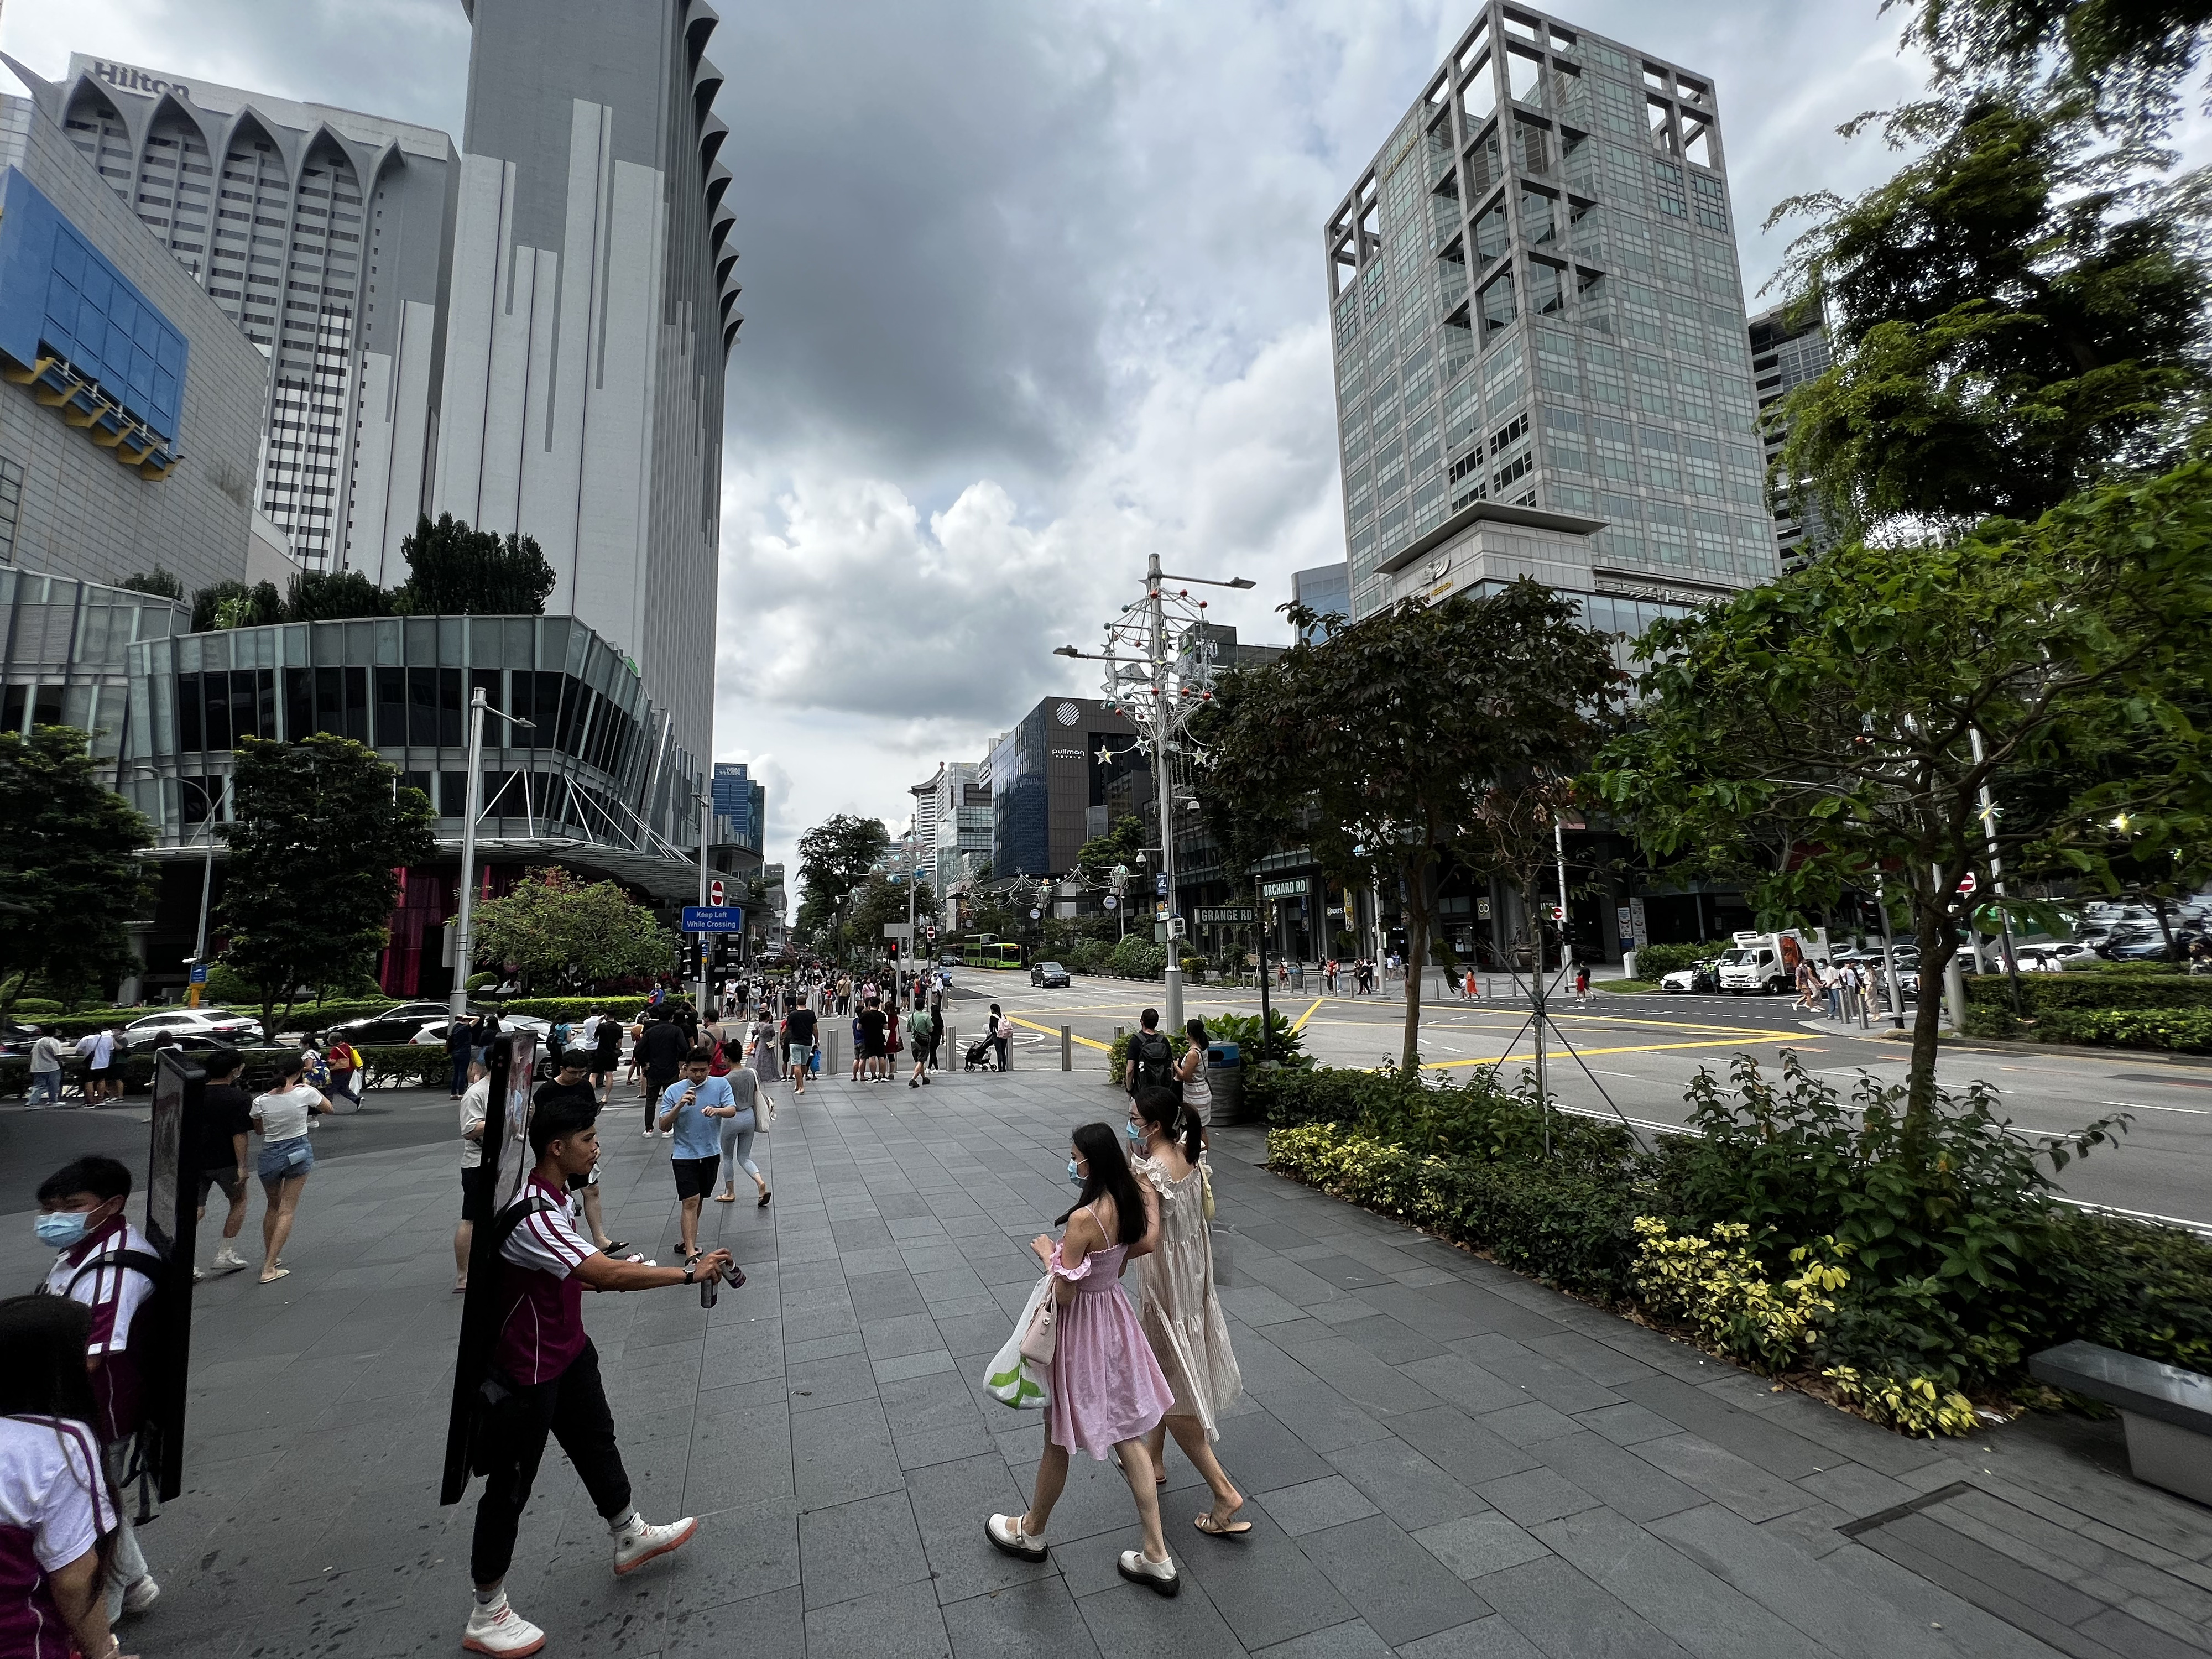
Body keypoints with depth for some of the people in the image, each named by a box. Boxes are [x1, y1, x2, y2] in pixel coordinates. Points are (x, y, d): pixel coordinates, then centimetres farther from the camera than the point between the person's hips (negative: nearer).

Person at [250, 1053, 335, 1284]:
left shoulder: (261, 1101, -7)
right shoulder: (305, 1093, -13)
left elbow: (259, 1129, 11)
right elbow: (328, 1108, 8)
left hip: (270, 1155, 3)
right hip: (299, 1152, -2)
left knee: (272, 1207, 23)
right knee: (287, 1210, 3)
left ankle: (270, 1258, 34)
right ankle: (269, 1268, -1)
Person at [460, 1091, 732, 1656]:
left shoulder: (557, 1195, -4)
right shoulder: (530, 1216, -35)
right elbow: (606, 1274, -39)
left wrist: (614, 1273, -5)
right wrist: (691, 1272, -33)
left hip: (568, 1351, 9)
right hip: (527, 1372, -9)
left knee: (597, 1442, 24)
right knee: (510, 1488, 11)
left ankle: (630, 1536, 46)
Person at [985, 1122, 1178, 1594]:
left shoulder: (1083, 1219, -31)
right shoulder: (1130, 1202, -8)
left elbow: (1064, 1293, -24)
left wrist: (1048, 1254, -9)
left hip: (1081, 1329, -7)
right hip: (1115, 1315, 7)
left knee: (1059, 1439, 17)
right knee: (1127, 1434, 18)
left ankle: (1031, 1532, 43)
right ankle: (1157, 1556, 28)